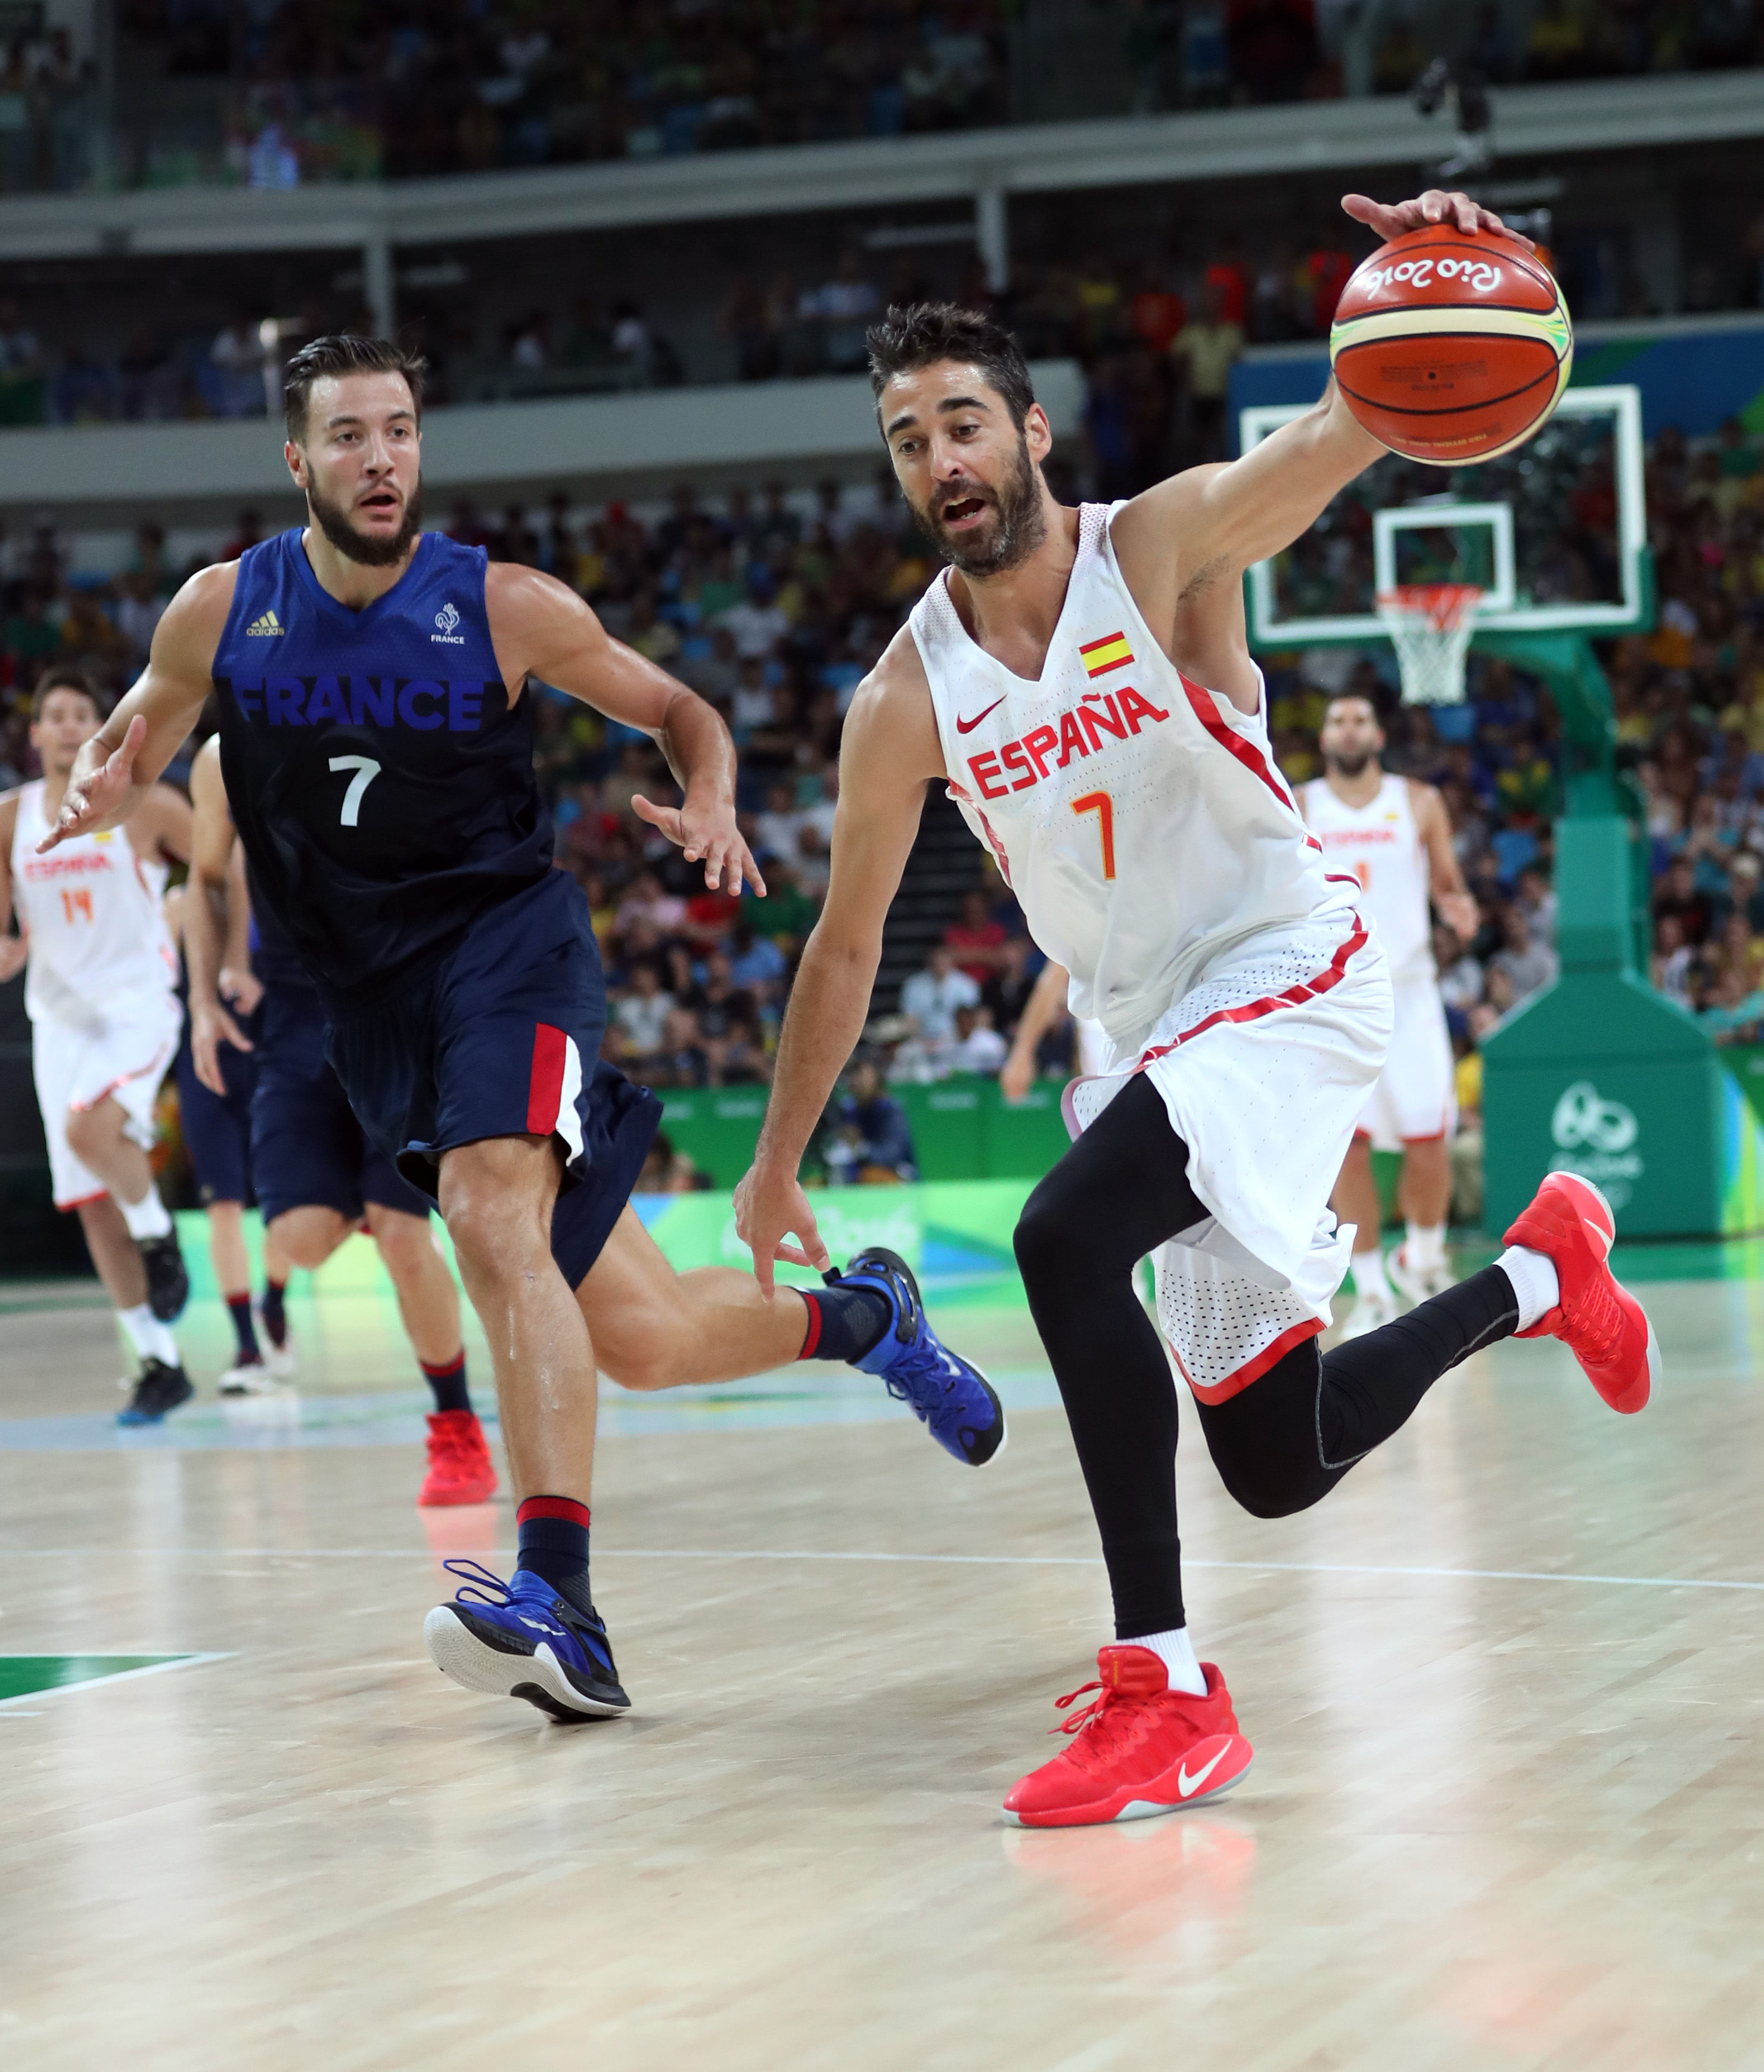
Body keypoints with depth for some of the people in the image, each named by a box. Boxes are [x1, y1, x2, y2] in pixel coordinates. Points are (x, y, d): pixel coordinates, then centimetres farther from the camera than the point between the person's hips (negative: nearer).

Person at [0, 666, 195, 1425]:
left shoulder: (142, 804, -5)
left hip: (137, 1006, -4)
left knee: (90, 1129, -33)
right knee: (93, 1207, 2)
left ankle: (161, 1239, -4)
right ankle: (160, 1366, 12)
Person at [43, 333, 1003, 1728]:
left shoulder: (505, 607, -6)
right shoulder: (225, 612, 0)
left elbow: (677, 711, 7)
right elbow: (133, 749, 17)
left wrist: (711, 807, -14)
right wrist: (97, 793, -7)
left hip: (508, 944, -3)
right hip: (368, 998, 4)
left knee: (495, 1221, -33)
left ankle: (559, 1601, -39)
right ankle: (860, 1319, 33)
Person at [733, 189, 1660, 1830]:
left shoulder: (1166, 548, -12)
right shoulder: (908, 697, -2)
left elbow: (1351, 426, -29)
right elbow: (844, 945, 8)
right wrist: (776, 1167, 11)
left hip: (1292, 973, -6)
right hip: (1155, 1036, 6)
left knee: (1065, 1242, -31)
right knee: (1274, 1464, 9)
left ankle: (1165, 1690, -25)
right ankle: (1539, 1273, 36)